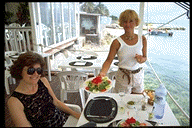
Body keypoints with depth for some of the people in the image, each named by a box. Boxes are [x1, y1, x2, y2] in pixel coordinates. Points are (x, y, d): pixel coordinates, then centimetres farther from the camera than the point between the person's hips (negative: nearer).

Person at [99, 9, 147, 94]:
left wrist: (141, 59, -15)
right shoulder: (117, 42, -12)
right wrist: (102, 72, -30)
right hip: (123, 77, -3)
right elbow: (109, 60, -13)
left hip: (138, 76, 4)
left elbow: (145, 57, 8)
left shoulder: (142, 40, -2)